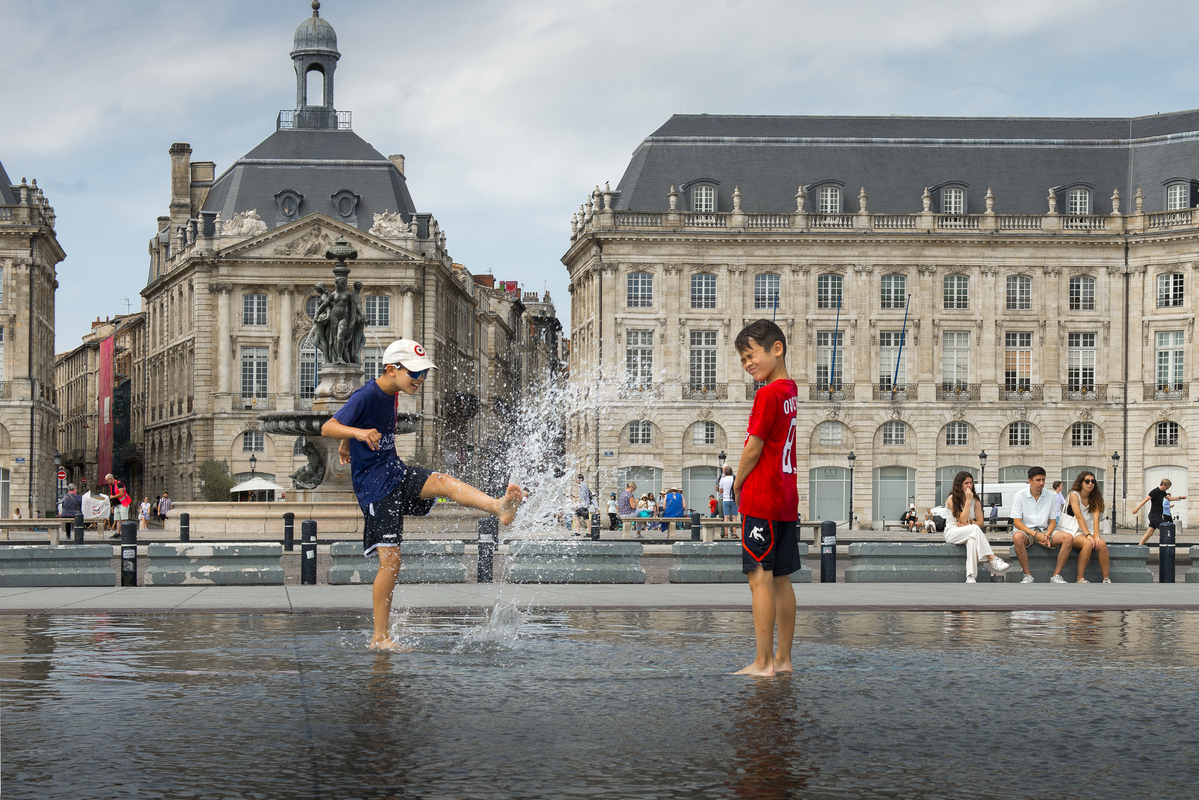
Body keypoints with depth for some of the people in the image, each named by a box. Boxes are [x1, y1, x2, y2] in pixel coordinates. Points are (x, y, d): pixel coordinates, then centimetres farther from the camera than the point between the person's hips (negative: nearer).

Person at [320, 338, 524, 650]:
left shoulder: (391, 393, 9)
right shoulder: (366, 396, -16)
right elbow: (327, 428, -23)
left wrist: (346, 443, 42)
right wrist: (359, 432, -41)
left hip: (396, 472, 8)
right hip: (374, 486, -8)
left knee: (446, 482, -22)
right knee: (390, 560, -10)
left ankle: (499, 507, -47)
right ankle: (380, 638, -2)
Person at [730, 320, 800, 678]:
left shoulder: (768, 394, -14)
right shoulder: (791, 391, 13)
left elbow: (753, 448, -13)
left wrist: (737, 483, 2)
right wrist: (746, 481, 13)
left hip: (761, 500, -9)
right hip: (787, 500, 9)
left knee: (760, 578, -7)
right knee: (781, 580, 11)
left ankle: (763, 662, -8)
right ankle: (783, 659, 15)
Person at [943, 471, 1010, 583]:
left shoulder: (975, 501, 9)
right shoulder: (951, 500, -6)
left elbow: (980, 522, 5)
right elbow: (963, 520, -15)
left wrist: (969, 525, -15)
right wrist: (968, 501, -16)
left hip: (969, 534, 3)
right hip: (952, 533, -3)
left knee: (972, 540, -38)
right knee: (975, 529, -35)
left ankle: (970, 577, -50)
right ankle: (993, 560, -43)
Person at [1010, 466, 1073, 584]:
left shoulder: (1052, 496, 6)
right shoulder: (1020, 495, -3)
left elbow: (1053, 521, 8)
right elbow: (1017, 522, -7)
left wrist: (1047, 536, -14)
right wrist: (1035, 534, -20)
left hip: (1045, 531, 3)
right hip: (1027, 530, -3)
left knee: (1068, 538, -24)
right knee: (1017, 537, -39)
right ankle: (1028, 576, -28)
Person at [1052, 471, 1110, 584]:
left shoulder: (1095, 498, 9)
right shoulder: (1074, 495, -6)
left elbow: (1096, 518, -6)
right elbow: (1079, 517, -17)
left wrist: (1096, 536, -21)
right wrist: (1088, 535, -27)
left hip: (1089, 531, 4)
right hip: (1074, 532, -4)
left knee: (1102, 544, -27)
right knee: (1088, 544, -34)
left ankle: (1106, 579, -24)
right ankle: (1080, 579, -27)